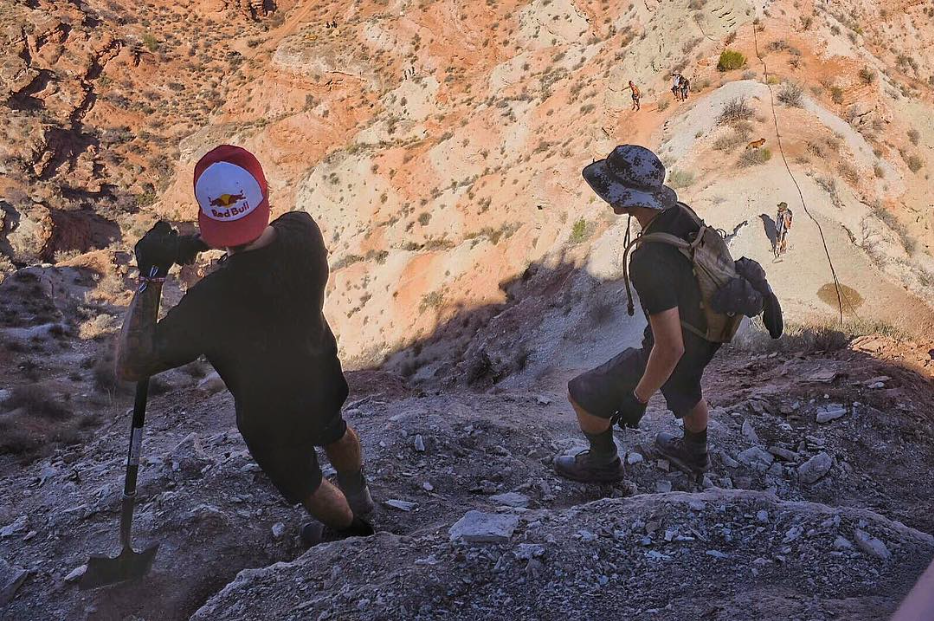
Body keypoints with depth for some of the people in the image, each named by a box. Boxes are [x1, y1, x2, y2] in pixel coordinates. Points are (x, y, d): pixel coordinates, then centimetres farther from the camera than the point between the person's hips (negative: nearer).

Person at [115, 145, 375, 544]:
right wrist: (199, 241, -18)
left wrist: (150, 278, -34)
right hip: (323, 380, 5)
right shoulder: (303, 231, -28)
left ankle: (355, 529, 58)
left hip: (270, 418, -5)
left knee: (303, 485, 28)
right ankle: (360, 497, 69)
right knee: (335, 435, 38)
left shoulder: (212, 300, -43)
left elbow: (131, 366, -35)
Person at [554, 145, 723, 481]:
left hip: (674, 354, -8)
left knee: (582, 394, 11)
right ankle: (694, 453, 66)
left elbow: (670, 348, -37)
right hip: (705, 334, 8)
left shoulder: (649, 263, -41)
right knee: (685, 390, 38)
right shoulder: (681, 214, -14)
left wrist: (639, 397, -21)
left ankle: (603, 464, 36)